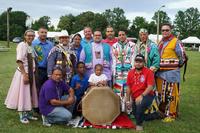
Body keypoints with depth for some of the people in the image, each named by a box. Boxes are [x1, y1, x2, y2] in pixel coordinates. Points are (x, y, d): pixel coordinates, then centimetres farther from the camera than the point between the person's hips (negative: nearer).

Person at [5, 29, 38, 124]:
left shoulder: (31, 46, 10)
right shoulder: (22, 45, -13)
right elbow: (19, 61, -19)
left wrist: (33, 71, 8)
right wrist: (25, 74, -23)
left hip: (31, 73, 8)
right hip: (23, 72, -8)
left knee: (30, 93, 14)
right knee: (23, 93, 1)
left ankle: (28, 113, 27)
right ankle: (22, 116, 14)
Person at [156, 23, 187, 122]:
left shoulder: (176, 42, -8)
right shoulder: (160, 42, 14)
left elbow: (183, 57, -7)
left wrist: (176, 66, 2)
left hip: (171, 73, -7)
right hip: (160, 72, 7)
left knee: (171, 94, -3)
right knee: (160, 93, 15)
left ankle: (171, 115, 9)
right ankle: (162, 111, 31)